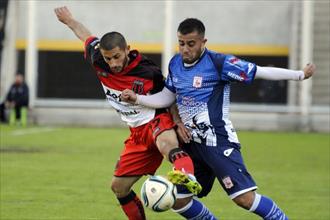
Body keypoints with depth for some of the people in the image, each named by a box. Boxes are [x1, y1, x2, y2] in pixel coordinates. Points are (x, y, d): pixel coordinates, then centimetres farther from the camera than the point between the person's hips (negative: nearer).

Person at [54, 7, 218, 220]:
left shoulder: (148, 72, -18)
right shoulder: (99, 63, -5)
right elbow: (86, 36, 16)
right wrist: (69, 20, 33)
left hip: (158, 121, -7)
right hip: (138, 133, 7)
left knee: (165, 142, -44)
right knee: (118, 187, 8)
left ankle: (187, 179, -76)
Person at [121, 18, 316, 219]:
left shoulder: (218, 63, -13)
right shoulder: (175, 64, 7)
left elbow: (259, 72, -12)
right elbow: (166, 98, 19)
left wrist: (300, 75, -12)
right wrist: (137, 98, 6)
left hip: (219, 142, -7)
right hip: (192, 143, 7)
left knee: (245, 198, -18)